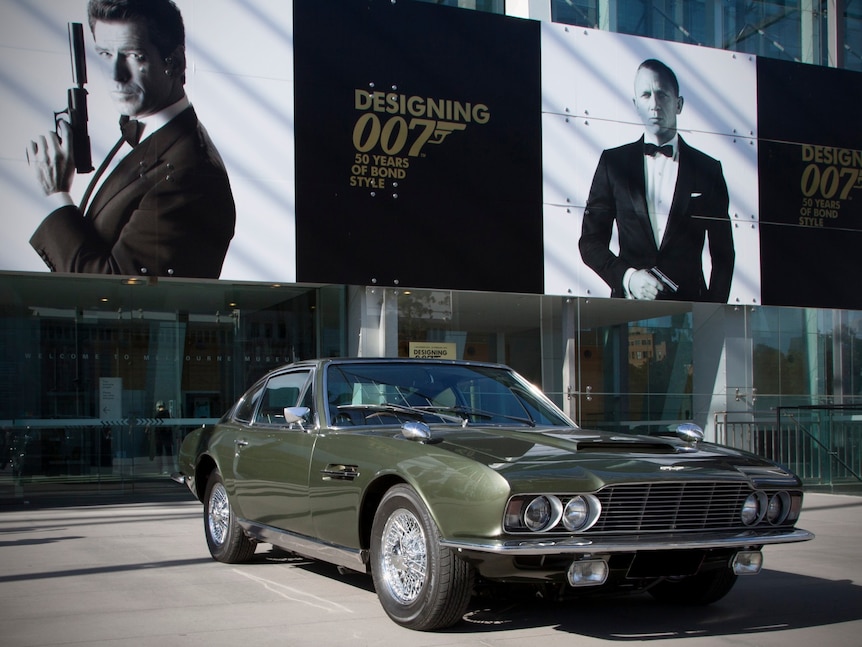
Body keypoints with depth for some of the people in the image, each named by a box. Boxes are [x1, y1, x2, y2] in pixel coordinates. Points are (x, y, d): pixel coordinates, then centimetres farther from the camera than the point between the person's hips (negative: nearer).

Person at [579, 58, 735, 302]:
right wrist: (626, 276, -8)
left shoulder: (708, 169, 9)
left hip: (689, 303, 0)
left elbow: (723, 254, 11)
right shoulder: (613, 162, 9)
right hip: (629, 306, 0)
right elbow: (590, 240, 8)